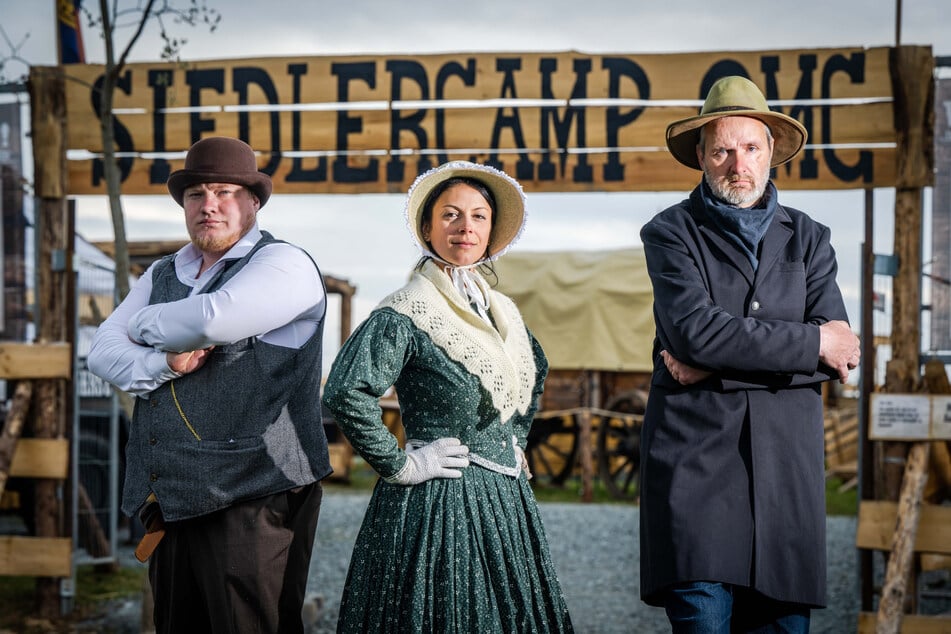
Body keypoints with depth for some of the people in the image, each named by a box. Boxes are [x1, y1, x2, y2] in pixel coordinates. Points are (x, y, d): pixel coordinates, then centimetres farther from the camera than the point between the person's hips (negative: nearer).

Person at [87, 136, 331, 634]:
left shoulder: (284, 265, -4)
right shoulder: (161, 275, 19)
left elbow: (213, 320, -22)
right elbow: (102, 351, 9)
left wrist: (146, 324, -1)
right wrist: (162, 364, -12)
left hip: (252, 498, -7)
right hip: (169, 500, 7)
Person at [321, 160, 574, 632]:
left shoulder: (501, 310, 10)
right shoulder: (405, 314, -12)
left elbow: (535, 373, 30)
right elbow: (345, 393, -23)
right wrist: (399, 465, -18)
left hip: (506, 501, 7)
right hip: (437, 502, -7)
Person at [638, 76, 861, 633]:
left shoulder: (809, 239, 16)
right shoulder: (671, 233, 6)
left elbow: (838, 356, 2)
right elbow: (697, 331, -12)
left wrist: (715, 367, -8)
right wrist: (813, 342, -7)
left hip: (786, 458, 3)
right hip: (694, 454, -3)